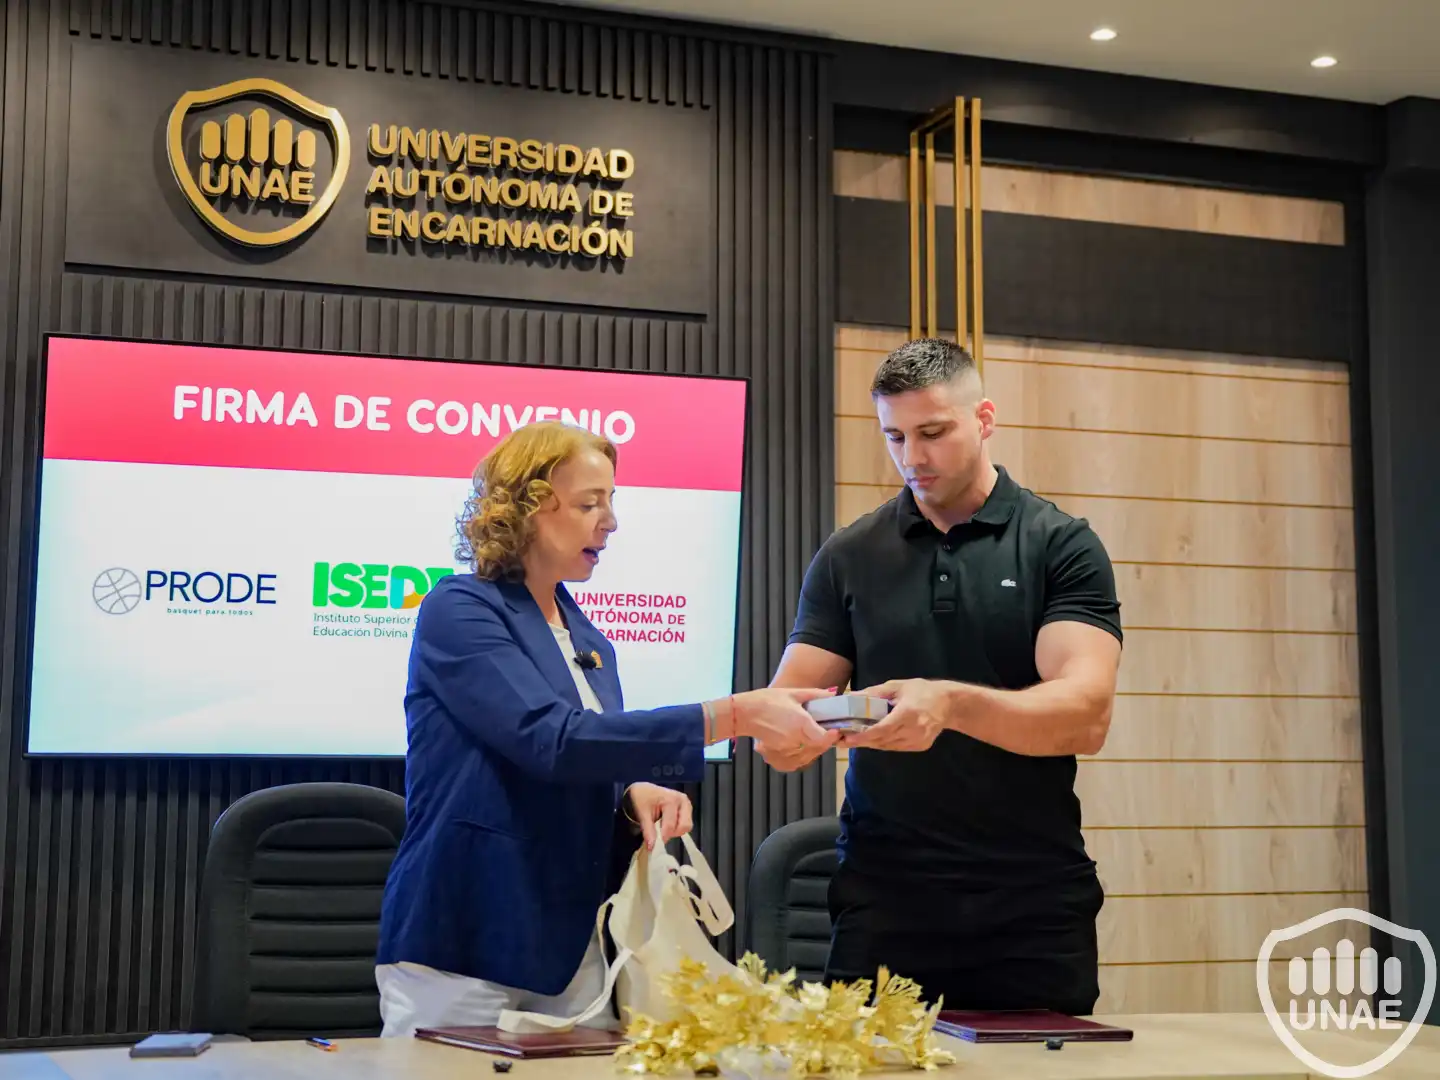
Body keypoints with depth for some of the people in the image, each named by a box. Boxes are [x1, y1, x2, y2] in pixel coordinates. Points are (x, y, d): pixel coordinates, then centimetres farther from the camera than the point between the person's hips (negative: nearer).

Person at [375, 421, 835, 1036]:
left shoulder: (590, 644, 12)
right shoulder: (459, 611, -10)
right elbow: (552, 740, -24)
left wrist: (633, 795, -6)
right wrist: (735, 716, -27)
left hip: (572, 947, 7)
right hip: (462, 945, -6)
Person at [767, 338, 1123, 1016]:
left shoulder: (1062, 546, 0)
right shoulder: (848, 559, 7)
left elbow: (1084, 715, -13)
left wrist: (951, 704, -30)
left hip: (1035, 907, -1)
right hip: (882, 903, 1)